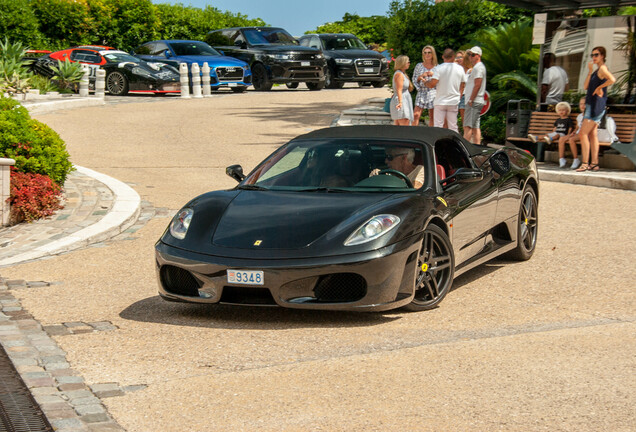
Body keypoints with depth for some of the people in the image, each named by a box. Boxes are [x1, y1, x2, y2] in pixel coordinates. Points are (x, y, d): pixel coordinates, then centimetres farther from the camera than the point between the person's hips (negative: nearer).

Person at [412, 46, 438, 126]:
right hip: (421, 92, 0)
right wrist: (420, 76, -10)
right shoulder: (419, 66, 8)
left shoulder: (437, 67, 7)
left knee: (432, 117, 2)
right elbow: (414, 79, 10)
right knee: (416, 115, -11)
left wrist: (433, 75, -9)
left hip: (433, 93, 0)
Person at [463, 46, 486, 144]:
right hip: (476, 102, 10)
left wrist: (471, 100, -19)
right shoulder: (476, 67, 22)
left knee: (468, 126, -13)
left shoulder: (478, 67, -10)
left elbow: (477, 85, -18)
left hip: (474, 102, -10)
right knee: (475, 127, 8)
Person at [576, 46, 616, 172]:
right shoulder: (596, 70, 17)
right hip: (591, 105, 10)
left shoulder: (603, 68, -11)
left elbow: (612, 80, -32)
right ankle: (594, 164, 13)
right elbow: (586, 86, 9)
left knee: (582, 134, -12)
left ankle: (585, 163, -13)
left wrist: (599, 87, -20)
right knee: (592, 135, 11)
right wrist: (590, 71, 1)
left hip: (596, 105, -10)